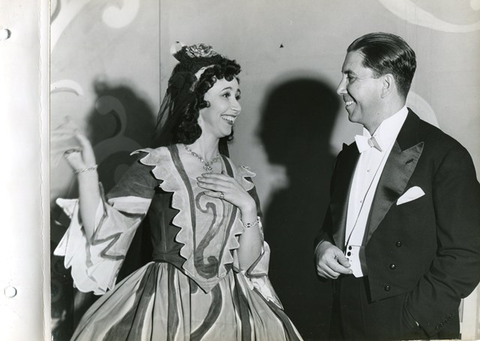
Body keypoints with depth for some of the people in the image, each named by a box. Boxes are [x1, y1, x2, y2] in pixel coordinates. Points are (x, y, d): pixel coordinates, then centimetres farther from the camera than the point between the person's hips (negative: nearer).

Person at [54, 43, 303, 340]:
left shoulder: (240, 179, 6)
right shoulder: (157, 165, -7)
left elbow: (249, 263, 3)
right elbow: (101, 234, -12)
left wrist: (247, 206, -9)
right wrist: (88, 170, -21)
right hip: (166, 308, -4)